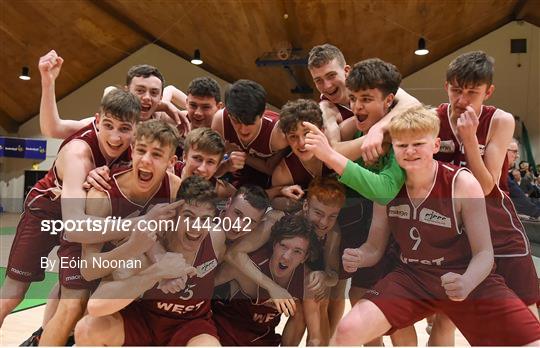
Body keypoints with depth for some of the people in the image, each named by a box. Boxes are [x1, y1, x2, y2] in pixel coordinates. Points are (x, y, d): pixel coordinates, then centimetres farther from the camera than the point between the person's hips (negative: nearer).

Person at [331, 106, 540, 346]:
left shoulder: (462, 184, -16)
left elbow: (484, 253, -14)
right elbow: (375, 248, 2)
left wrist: (465, 283, -35)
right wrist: (356, 258, -21)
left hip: (467, 278, -1)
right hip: (412, 276, 2)